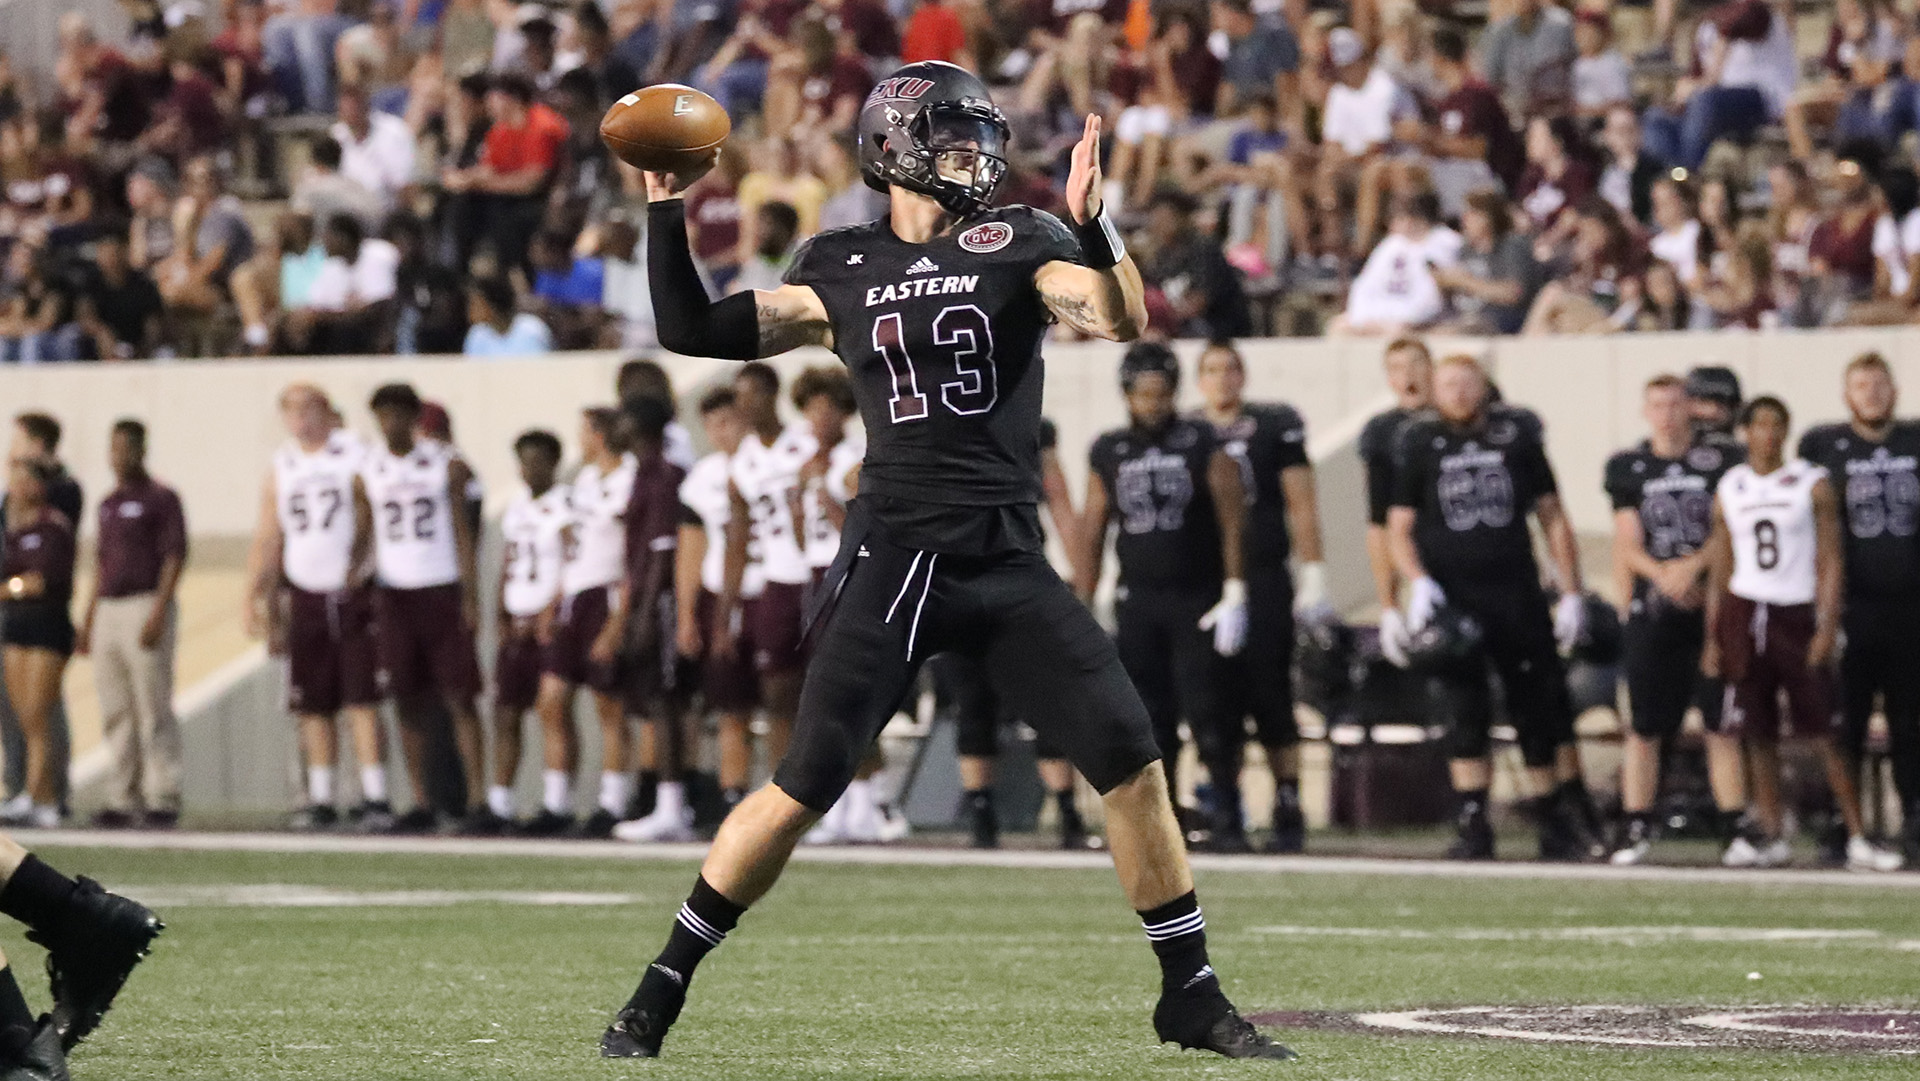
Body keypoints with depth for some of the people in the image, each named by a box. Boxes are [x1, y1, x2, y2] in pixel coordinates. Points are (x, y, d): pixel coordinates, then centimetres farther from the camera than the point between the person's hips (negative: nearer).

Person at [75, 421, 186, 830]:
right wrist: (89, 617, 20)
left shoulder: (160, 499, -4)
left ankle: (163, 799, -8)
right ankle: (124, 799, 10)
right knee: (115, 712, 7)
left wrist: (158, 613, -19)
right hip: (109, 609, 8)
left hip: (146, 607, -8)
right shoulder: (109, 504, 19)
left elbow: (175, 557, -10)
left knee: (154, 711, -9)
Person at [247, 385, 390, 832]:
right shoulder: (281, 468, 13)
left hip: (354, 592, -5)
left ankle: (375, 797, -10)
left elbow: (371, 518, -4)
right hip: (305, 597, 5)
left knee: (361, 698, -10)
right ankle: (321, 799, 12)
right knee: (313, 706, 5)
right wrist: (255, 596, 7)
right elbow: (267, 539, 15)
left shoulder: (354, 455, -2)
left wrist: (359, 561, -17)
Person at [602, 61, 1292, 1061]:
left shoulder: (1017, 242, 5)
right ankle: (661, 988, 6)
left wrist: (1090, 223, -26)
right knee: (805, 786, -5)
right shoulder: (841, 270, 8)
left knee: (1130, 759, -6)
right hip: (893, 561, -1)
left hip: (1009, 565, 1)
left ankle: (1190, 996, 7)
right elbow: (691, 331, 10)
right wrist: (666, 208, 4)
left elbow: (1121, 318, -10)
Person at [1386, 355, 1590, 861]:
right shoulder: (1419, 444, 5)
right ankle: (1473, 826, 1)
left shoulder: (1518, 435, 7)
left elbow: (1552, 517, 10)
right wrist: (1418, 582, -11)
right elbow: (1399, 527, 7)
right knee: (1467, 714, -4)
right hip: (1451, 596, -1)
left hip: (1516, 594, 1)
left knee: (1538, 712, 2)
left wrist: (1571, 592, 5)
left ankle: (1555, 824, 11)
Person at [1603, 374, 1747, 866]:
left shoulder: (1721, 459, 2)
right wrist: (1664, 577, -13)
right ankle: (1635, 826, 8)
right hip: (1653, 608, 2)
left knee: (1722, 724, -2)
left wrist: (1692, 566, -17)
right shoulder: (1628, 468, 8)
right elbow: (1630, 545, 5)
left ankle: (1734, 825, 1)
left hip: (1712, 602, -1)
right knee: (1645, 727, 2)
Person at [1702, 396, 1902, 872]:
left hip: (1797, 613, -3)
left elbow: (1830, 560, -2)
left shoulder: (1812, 485, 0)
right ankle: (1770, 836, 12)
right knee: (1758, 735, 4)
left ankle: (1858, 838, -5)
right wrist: (1714, 637, 10)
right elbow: (1720, 569, 14)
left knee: (1827, 733, -6)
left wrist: (1828, 625, -12)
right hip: (1745, 613, 3)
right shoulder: (1730, 490, 9)